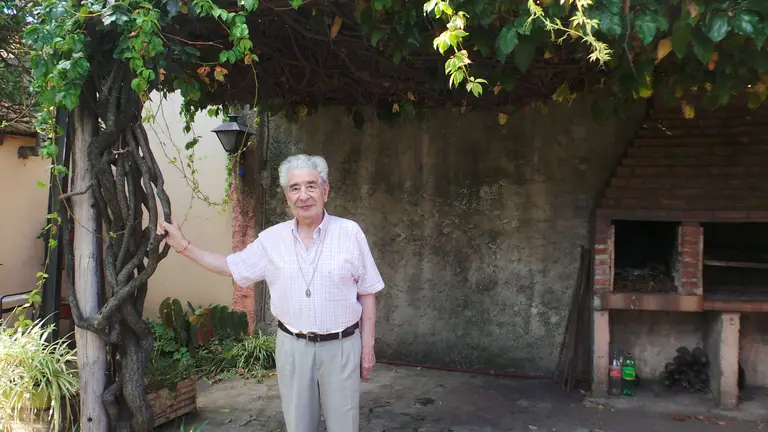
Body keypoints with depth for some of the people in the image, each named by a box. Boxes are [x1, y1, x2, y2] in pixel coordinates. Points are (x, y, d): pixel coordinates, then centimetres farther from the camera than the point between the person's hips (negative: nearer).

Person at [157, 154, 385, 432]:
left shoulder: (349, 232, -8)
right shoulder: (271, 239, 0)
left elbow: (367, 293, -2)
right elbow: (231, 267, 11)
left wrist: (368, 344, -2)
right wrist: (183, 245, 5)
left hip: (341, 346, -2)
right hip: (293, 346, 2)